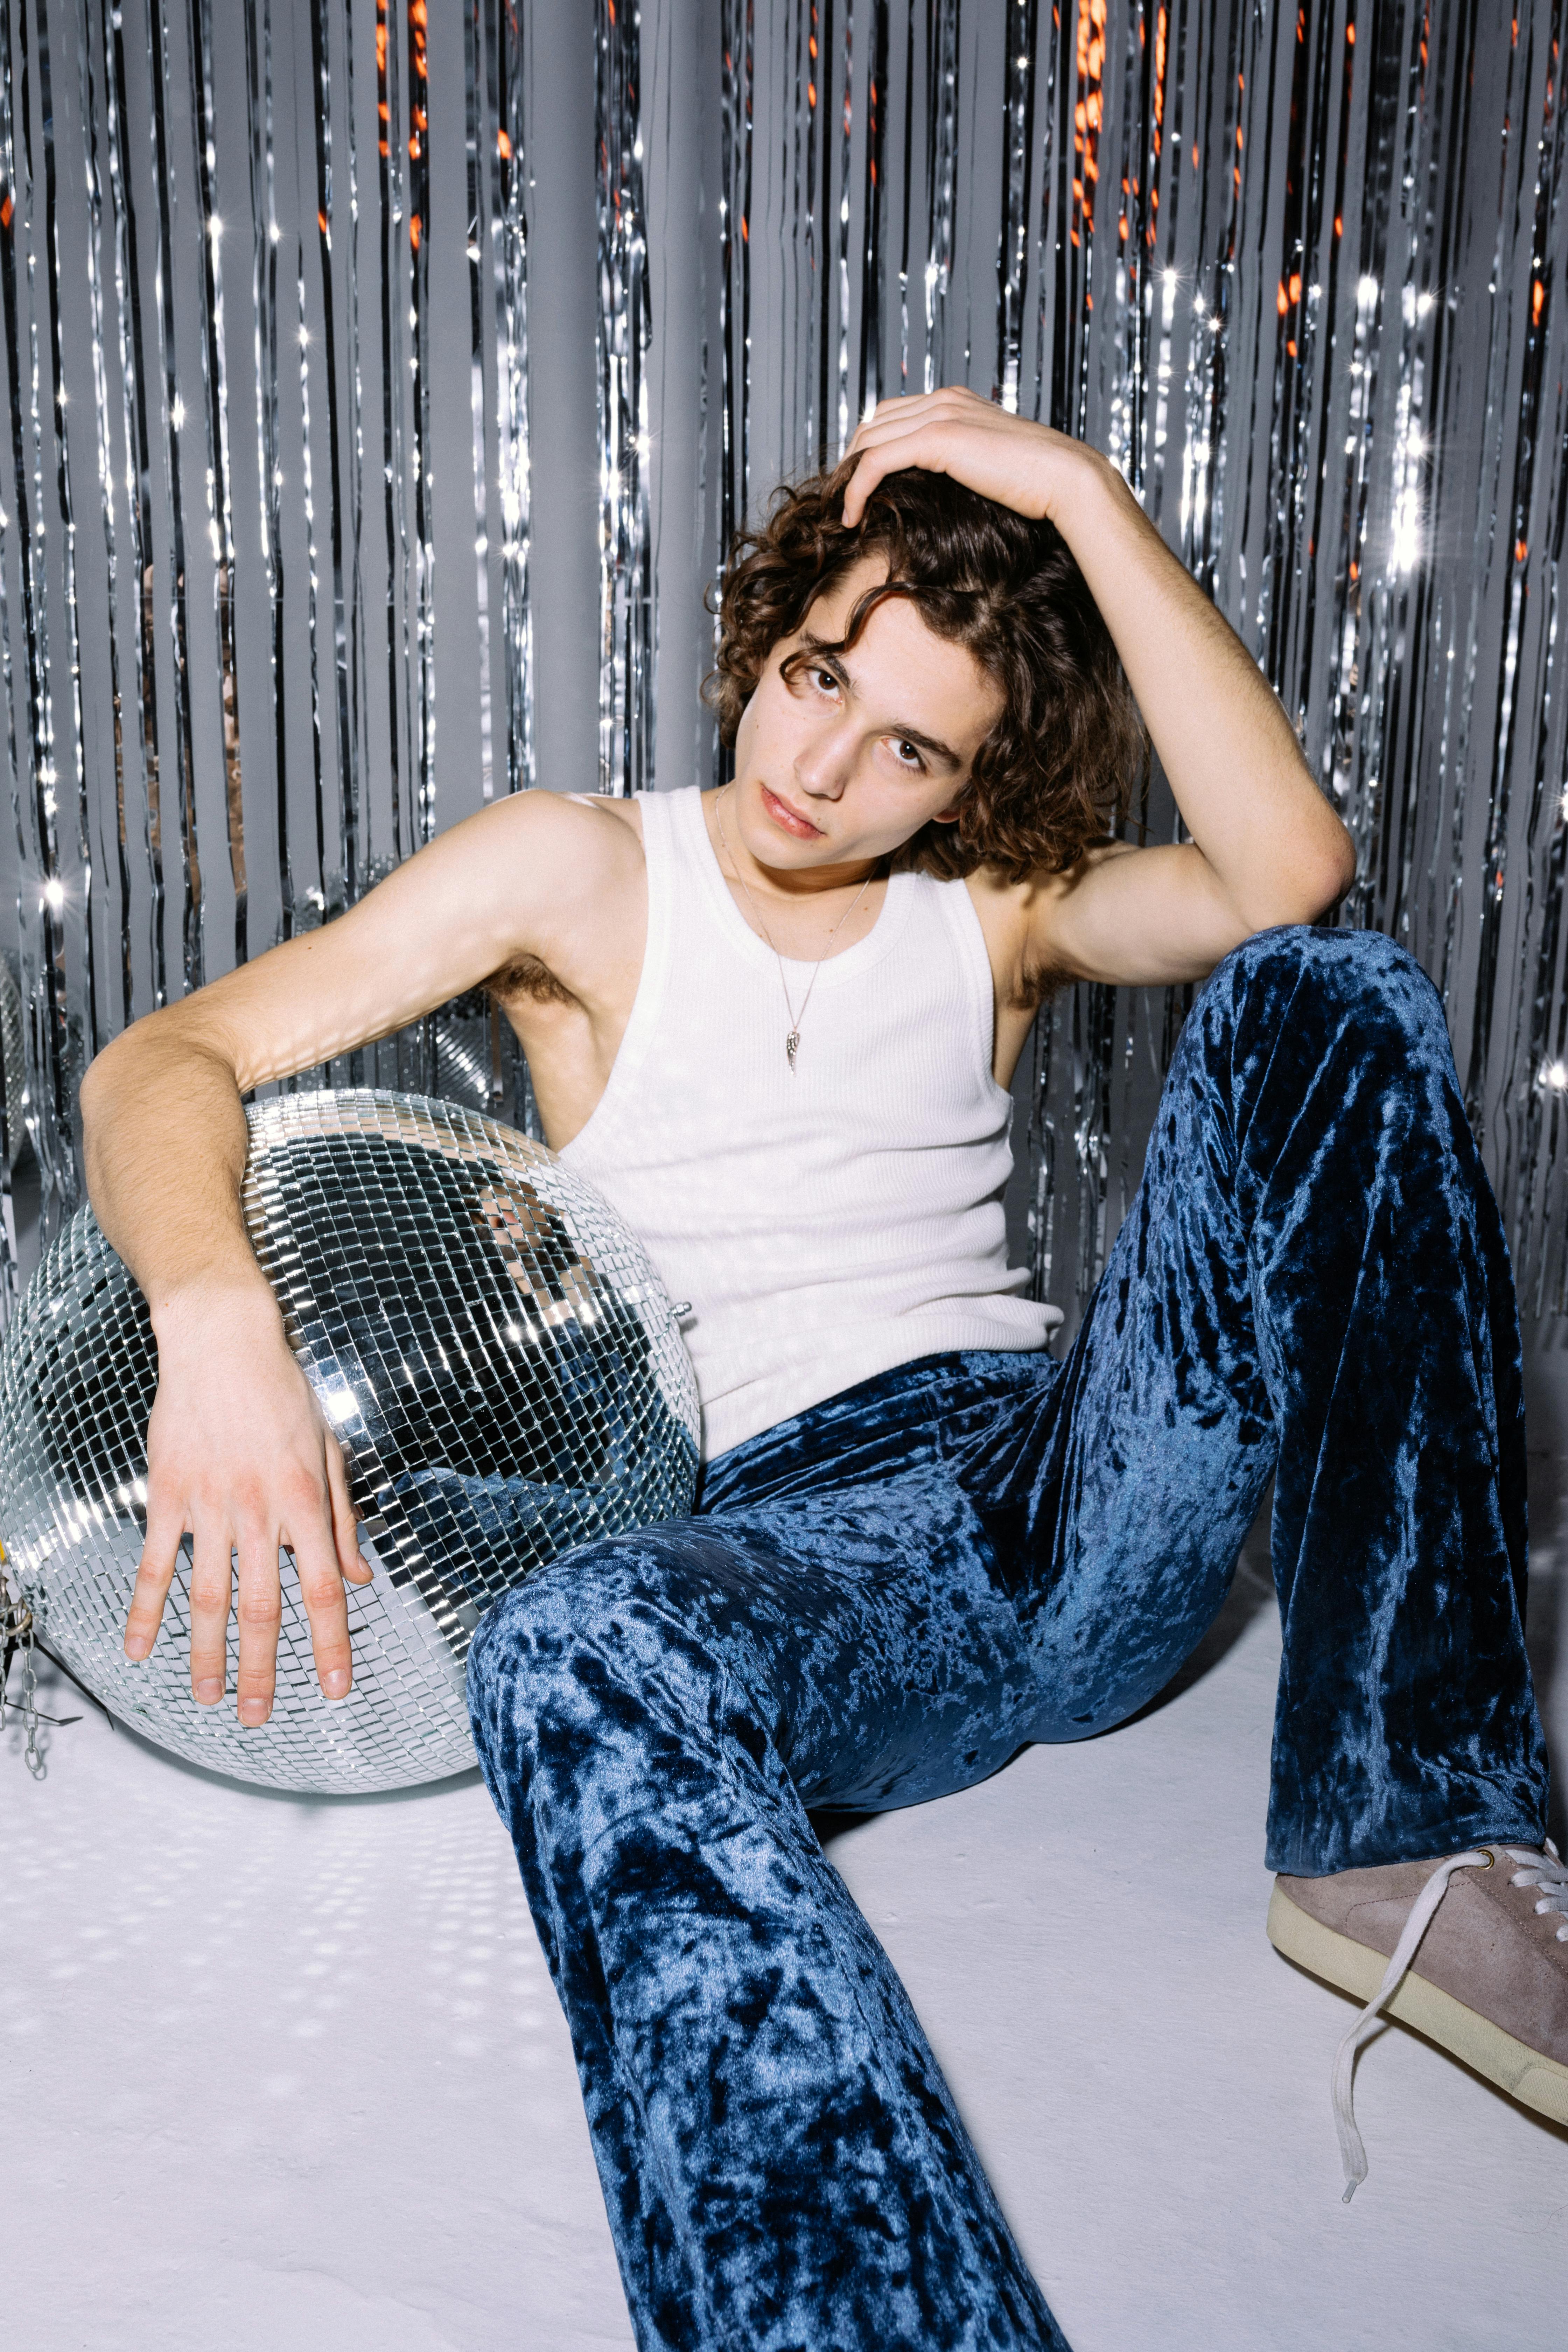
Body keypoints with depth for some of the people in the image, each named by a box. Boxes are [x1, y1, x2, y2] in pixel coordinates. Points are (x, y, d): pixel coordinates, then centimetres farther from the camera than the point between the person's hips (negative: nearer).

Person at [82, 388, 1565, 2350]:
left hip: (1084, 1480, 4)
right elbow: (168, 1058, -3)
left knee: (1334, 998, -16)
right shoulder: (584, 873, 6)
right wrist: (215, 1309, -26)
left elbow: (1287, 873, -9)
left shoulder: (997, 907, 13)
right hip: (800, 1536, -3)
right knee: (580, 1658, -39)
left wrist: (1080, 498, -9)